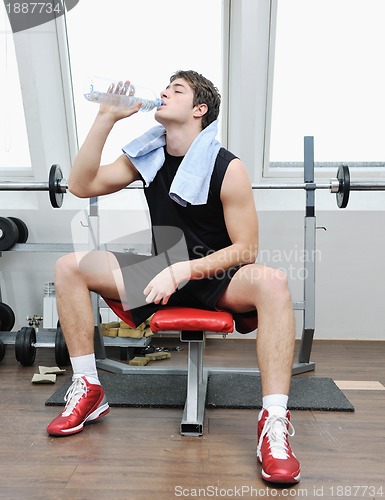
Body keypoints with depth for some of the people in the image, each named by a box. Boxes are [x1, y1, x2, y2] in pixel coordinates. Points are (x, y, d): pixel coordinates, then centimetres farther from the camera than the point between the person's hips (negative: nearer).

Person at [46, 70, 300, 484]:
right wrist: (106, 118, -11)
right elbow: (81, 186, -6)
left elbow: (245, 250, -14)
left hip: (217, 278, -3)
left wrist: (183, 270, -26)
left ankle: (274, 423, -27)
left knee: (272, 282, -35)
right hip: (163, 272, 4)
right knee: (69, 266, -10)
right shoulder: (146, 157, 2)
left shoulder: (227, 168, -12)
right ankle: (87, 391, -4)